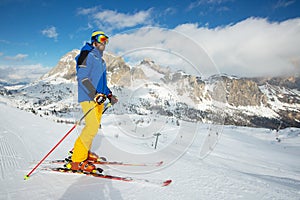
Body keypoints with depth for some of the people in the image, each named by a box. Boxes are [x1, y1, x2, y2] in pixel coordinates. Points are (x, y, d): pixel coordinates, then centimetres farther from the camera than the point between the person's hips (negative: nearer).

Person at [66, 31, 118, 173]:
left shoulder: (100, 60, 22)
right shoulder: (88, 56, -7)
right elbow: (82, 77, -16)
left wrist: (109, 94, 19)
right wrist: (94, 94, -24)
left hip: (99, 98, 9)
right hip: (88, 97, -9)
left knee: (95, 126, 10)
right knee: (92, 127, -15)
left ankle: (83, 151, 25)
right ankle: (77, 161, -5)